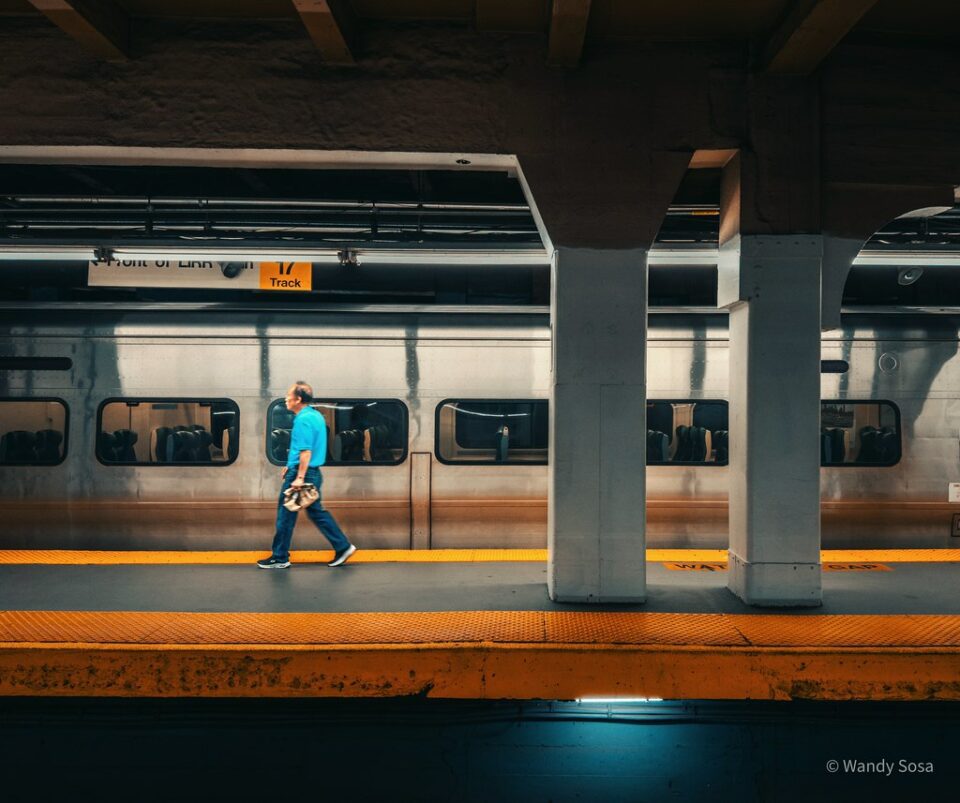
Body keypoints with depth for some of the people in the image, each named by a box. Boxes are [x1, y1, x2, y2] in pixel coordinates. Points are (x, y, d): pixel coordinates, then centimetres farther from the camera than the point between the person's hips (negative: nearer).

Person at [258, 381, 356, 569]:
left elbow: (306, 451, -23)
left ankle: (280, 558, 13)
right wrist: (291, 465, 24)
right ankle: (343, 547, 12)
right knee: (317, 512, 14)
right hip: (313, 473, 9)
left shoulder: (303, 420, -18)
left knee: (286, 515, 3)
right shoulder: (315, 416, 12)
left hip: (302, 473, -9)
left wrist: (299, 477, -24)